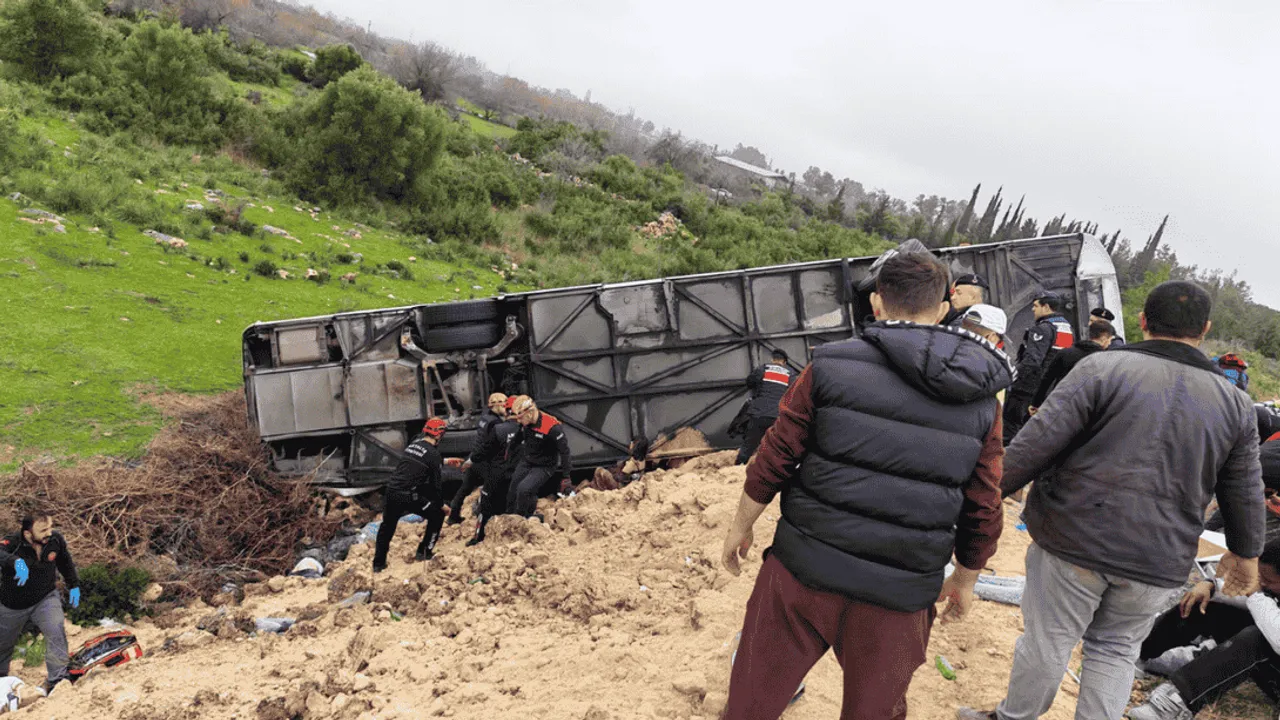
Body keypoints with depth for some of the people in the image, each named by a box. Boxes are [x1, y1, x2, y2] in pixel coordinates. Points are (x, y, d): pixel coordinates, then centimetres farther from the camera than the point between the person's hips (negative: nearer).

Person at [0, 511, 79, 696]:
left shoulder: (56, 540, -17)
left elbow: (65, 561, 5)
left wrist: (74, 585, 7)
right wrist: (16, 562, -71)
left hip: (45, 598, 1)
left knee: (56, 631, -25)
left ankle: (56, 680, -18)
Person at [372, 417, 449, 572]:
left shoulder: (414, 443, 14)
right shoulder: (433, 454, -6)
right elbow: (437, 482, -1)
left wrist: (446, 461, 45)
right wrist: (441, 504, 13)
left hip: (391, 491, 7)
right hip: (409, 496, -7)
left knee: (387, 526, 25)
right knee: (437, 516, 14)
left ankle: (378, 564, 29)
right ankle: (424, 552, 18)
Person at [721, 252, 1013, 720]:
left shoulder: (831, 366, -7)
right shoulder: (982, 404, 1)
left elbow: (774, 460, -4)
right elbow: (982, 514, 5)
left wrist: (742, 524, 12)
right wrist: (963, 582, 21)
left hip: (803, 574, -2)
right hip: (899, 599, 2)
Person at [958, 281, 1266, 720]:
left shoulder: (1103, 367, -8)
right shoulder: (1235, 402, 6)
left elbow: (1036, 442, -14)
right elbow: (1245, 493, 13)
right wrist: (1246, 554, 28)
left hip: (1075, 539, -3)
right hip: (1158, 563, 3)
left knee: (1047, 641, 11)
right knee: (1116, 650, 20)